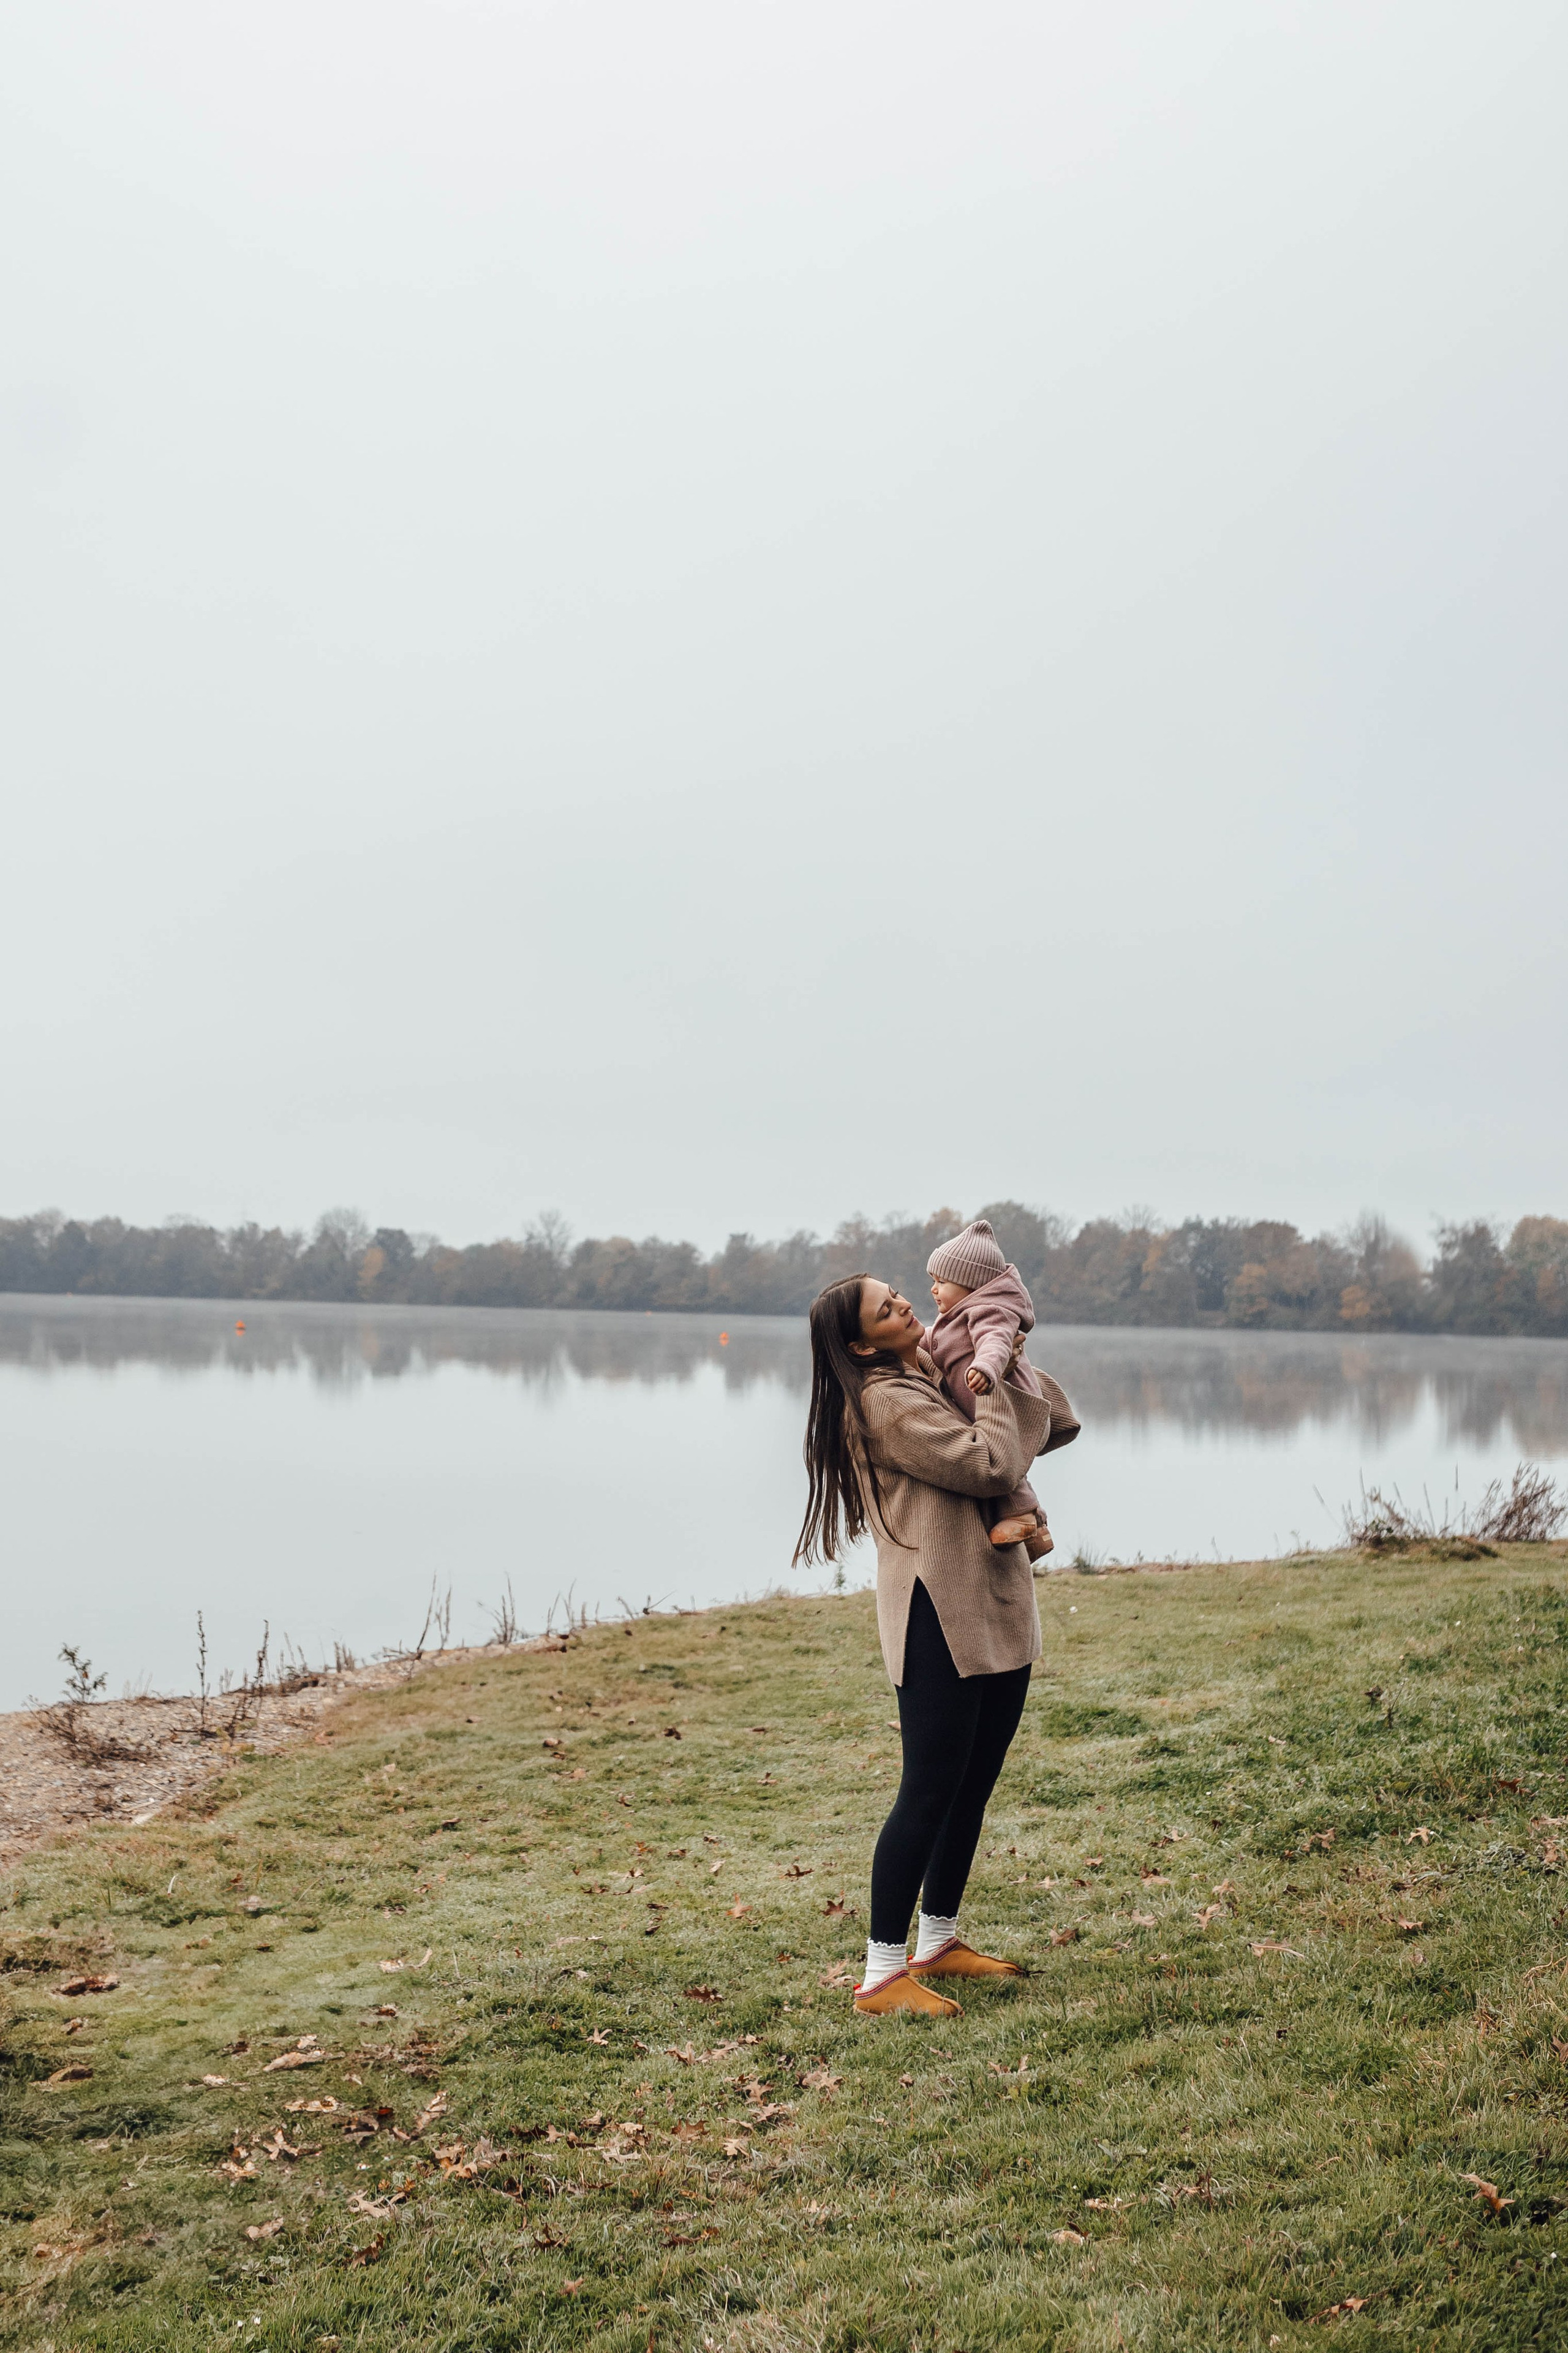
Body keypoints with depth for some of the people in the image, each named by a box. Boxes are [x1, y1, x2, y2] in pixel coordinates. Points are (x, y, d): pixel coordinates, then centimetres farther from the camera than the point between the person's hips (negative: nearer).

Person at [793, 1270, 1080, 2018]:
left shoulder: (937, 1381, 15)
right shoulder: (888, 1403, -14)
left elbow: (1058, 1425, 18)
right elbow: (992, 1465, -21)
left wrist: (1011, 1367, 5)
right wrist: (993, 1379, -8)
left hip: (996, 1613, 9)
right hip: (939, 1619, -9)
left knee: (972, 1787, 15)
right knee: (928, 1793, -8)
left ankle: (938, 1943, 28)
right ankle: (883, 1975, -2)